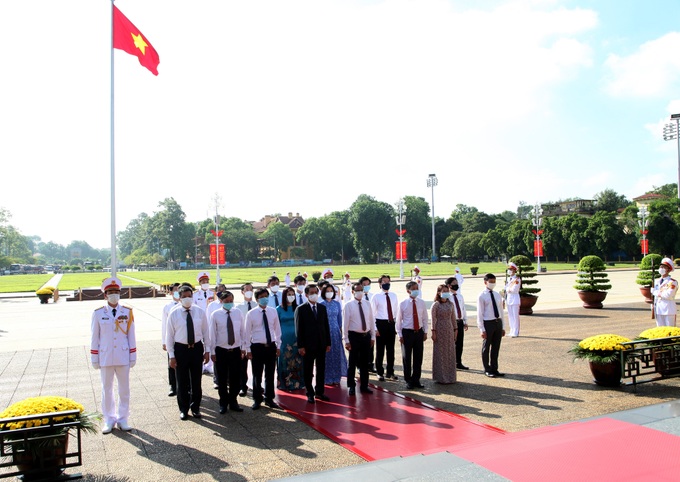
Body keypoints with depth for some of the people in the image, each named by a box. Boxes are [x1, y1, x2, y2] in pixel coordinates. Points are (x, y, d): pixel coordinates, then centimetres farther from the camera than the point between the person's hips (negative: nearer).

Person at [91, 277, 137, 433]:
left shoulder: (127, 312, -1)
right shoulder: (98, 313, -3)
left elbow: (131, 335, 3)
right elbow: (95, 338, 1)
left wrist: (133, 356, 2)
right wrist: (94, 359, 1)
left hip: (123, 358, 1)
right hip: (105, 358, -1)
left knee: (124, 389, 8)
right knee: (107, 390, 10)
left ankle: (123, 419, 22)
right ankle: (109, 420, 23)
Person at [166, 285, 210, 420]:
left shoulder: (200, 311, -1)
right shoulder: (174, 314, -6)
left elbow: (205, 332, 4)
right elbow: (169, 335, -3)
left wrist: (207, 350, 2)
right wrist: (171, 355, -6)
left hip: (197, 348, 1)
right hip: (181, 349, -1)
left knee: (196, 381, 11)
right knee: (182, 382, 9)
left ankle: (195, 408, 28)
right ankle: (183, 409, 26)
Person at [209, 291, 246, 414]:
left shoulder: (238, 312, 1)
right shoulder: (215, 315, -6)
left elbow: (243, 331, 6)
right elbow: (212, 334, -3)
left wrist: (243, 348, 6)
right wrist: (212, 352, -3)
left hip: (236, 350, 2)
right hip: (221, 351, -2)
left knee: (235, 378, 9)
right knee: (222, 379, 8)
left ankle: (233, 402, 26)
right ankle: (223, 403, 25)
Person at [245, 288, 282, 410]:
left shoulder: (273, 311, 2)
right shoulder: (251, 314, -6)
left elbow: (277, 329, 8)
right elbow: (247, 332, -2)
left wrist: (278, 346, 7)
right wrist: (248, 349, -4)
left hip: (271, 346, 3)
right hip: (257, 346, -2)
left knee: (270, 374, 11)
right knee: (257, 375, 6)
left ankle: (269, 399, 26)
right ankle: (257, 400, 21)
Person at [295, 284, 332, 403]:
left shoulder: (322, 308, 9)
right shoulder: (301, 309, -4)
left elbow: (326, 326, 10)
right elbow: (299, 329, -6)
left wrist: (328, 343, 5)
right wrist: (300, 346, -11)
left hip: (321, 344, 4)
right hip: (308, 345, -4)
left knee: (321, 369, 10)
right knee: (308, 371, 6)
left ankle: (319, 392, 22)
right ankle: (310, 393, 17)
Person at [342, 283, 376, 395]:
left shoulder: (367, 304, 6)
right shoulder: (348, 305, -7)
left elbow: (372, 321, 10)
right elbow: (345, 323, -9)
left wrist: (373, 336, 7)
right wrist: (346, 340, -12)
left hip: (366, 336, 4)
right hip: (354, 336, -4)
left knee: (364, 362, 12)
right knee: (352, 362, 5)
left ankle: (364, 386, 24)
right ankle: (351, 386, 17)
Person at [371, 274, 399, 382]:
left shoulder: (393, 296, 7)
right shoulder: (376, 297, -6)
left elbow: (396, 311, 12)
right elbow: (372, 314, -7)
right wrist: (375, 328, -11)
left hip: (391, 324, 4)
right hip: (381, 324, -4)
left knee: (391, 349, 11)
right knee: (380, 350, 4)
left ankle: (390, 372, 23)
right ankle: (380, 373, 17)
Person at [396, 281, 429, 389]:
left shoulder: (421, 303, 3)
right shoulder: (403, 304, -5)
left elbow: (425, 318, 11)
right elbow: (398, 320, -2)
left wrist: (425, 332, 6)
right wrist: (400, 335, -5)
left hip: (419, 332, 3)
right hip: (407, 332, -3)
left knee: (418, 357, 8)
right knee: (407, 357, 4)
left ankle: (416, 380, 22)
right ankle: (408, 380, 17)